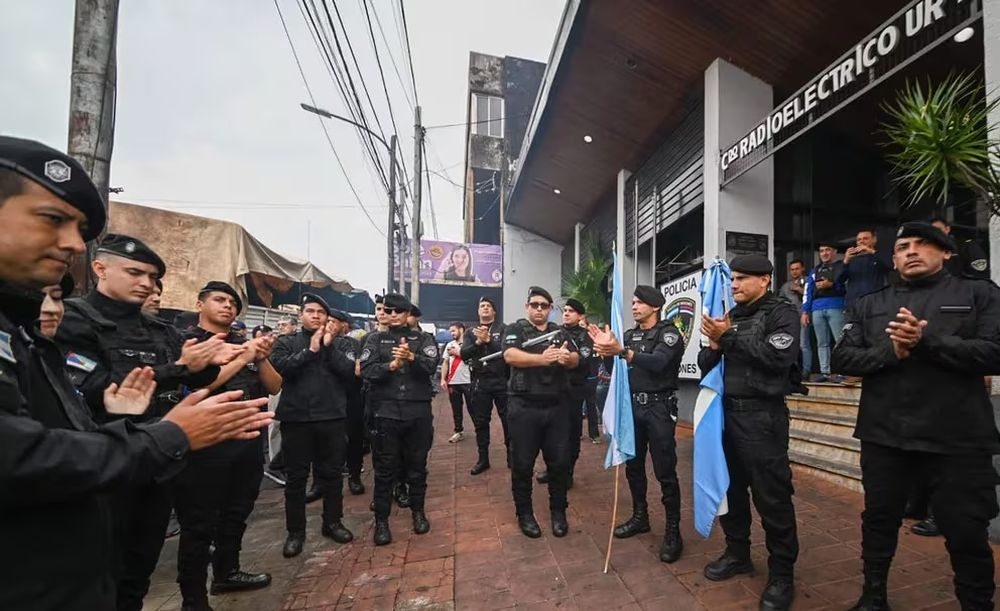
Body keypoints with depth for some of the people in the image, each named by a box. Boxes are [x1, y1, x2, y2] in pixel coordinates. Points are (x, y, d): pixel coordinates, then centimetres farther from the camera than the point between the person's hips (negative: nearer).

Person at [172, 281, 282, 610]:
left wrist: (262, 358, -13)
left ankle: (227, 572, 38)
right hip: (207, 447, -5)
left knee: (236, 514, 19)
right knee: (199, 524, 4)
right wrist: (243, 357, -21)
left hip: (248, 443, 6)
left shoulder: (247, 342, 8)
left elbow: (274, 387, 5)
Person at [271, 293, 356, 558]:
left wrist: (329, 347, -12)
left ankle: (332, 522, 28)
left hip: (332, 417, 1)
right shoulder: (287, 342, 6)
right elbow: (280, 367, -13)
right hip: (296, 417, -1)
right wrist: (310, 350, -15)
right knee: (296, 477, 7)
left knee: (332, 473, 12)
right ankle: (295, 531, 21)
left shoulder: (337, 343, 8)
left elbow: (349, 372, -6)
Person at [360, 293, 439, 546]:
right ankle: (381, 521, 19)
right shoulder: (375, 339, 7)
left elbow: (431, 366, -11)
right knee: (385, 469, 6)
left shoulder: (423, 339, 6)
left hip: (418, 412, 1)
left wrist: (412, 358, -29)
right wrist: (391, 365, -23)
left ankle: (418, 512, 30)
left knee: (417, 465, 12)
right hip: (386, 412, 0)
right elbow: (367, 370, -7)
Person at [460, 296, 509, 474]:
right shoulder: (471, 332, 10)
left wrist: (488, 340, -26)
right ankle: (483, 458, 20)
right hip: (479, 381, 3)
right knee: (480, 422, 8)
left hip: (501, 380, -3)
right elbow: (463, 354, -3)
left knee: (508, 419, 4)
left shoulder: (503, 329, 1)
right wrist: (478, 342, -19)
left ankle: (511, 454, 20)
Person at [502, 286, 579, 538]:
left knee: (559, 462, 9)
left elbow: (576, 360, -2)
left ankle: (558, 512, 27)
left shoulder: (560, 333, 11)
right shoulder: (515, 329, 0)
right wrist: (542, 358, -35)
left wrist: (567, 357, -28)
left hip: (556, 407, 3)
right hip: (523, 407, -3)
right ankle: (525, 514, 24)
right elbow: (510, 356, -19)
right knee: (522, 464, 7)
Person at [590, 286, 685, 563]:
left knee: (665, 471, -3)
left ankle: (673, 531, 8)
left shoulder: (668, 332, -8)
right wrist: (606, 349, -14)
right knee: (633, 465, 14)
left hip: (659, 407, -6)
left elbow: (658, 362, -27)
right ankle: (640, 517, 30)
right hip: (633, 406, 7)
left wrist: (621, 351, -38)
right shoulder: (630, 335, 12)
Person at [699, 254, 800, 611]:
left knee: (772, 496, 0)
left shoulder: (782, 313, -3)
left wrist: (729, 337, -17)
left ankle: (781, 573, 15)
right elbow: (705, 365, 12)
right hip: (727, 411, 6)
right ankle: (737, 553, 31)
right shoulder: (730, 317, 14)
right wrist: (714, 347, -9)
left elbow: (777, 357, -20)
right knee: (730, 487, 14)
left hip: (762, 416, -6)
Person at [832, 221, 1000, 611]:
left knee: (966, 533, 8)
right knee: (879, 520, 16)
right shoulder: (870, 305, 10)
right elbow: (842, 358, 1)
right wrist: (890, 351, -15)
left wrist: (926, 340, -21)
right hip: (884, 436, 3)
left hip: (958, 439, -2)